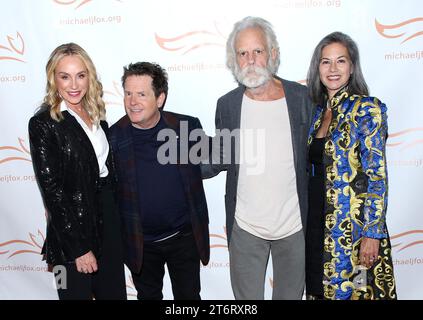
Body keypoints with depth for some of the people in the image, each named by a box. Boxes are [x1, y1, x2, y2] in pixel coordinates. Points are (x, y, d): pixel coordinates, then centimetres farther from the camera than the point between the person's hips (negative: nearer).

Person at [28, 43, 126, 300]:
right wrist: (78, 248, -15)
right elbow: (52, 191, -14)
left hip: (109, 221, 6)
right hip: (73, 228, -6)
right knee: (79, 292, 10)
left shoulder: (95, 114, 6)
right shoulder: (43, 124, -13)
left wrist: (115, 218, 8)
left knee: (115, 292, 16)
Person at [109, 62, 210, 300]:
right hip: (140, 243, 0)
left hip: (184, 237, 0)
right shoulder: (113, 137, -11)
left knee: (189, 296, 18)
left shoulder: (188, 127, -11)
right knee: (148, 296, 22)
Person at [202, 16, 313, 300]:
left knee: (290, 295, 18)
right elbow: (220, 160, 6)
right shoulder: (227, 104, -3)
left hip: (294, 226, 0)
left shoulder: (301, 97, -6)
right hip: (245, 229, 1)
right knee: (246, 298, 15)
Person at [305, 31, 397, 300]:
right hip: (318, 223, 6)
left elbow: (378, 176, -14)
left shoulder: (367, 109, -10)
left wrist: (373, 233, -17)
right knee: (322, 288, 16)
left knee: (353, 290, 7)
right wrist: (307, 221, 11)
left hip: (353, 225, -6)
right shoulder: (317, 111, 8)